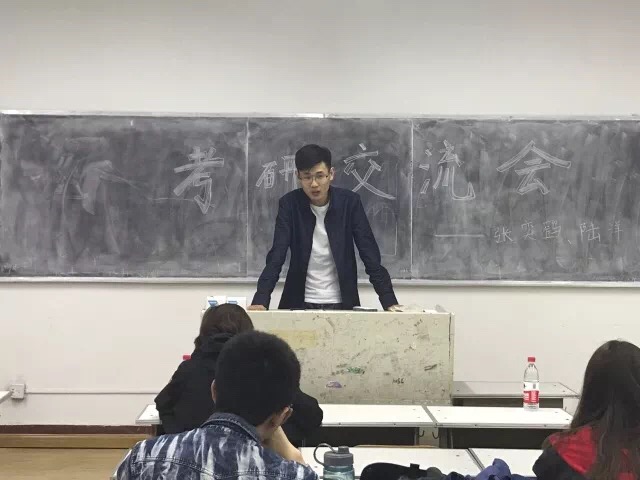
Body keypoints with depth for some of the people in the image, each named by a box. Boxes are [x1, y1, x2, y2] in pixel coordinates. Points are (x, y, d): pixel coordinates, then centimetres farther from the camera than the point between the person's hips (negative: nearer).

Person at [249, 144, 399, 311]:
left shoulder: (349, 202, -7)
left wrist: (389, 302, -19)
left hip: (342, 303, 0)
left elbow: (371, 255, -9)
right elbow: (277, 256, -14)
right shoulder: (289, 203, -7)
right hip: (300, 302, 0)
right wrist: (260, 300, -27)